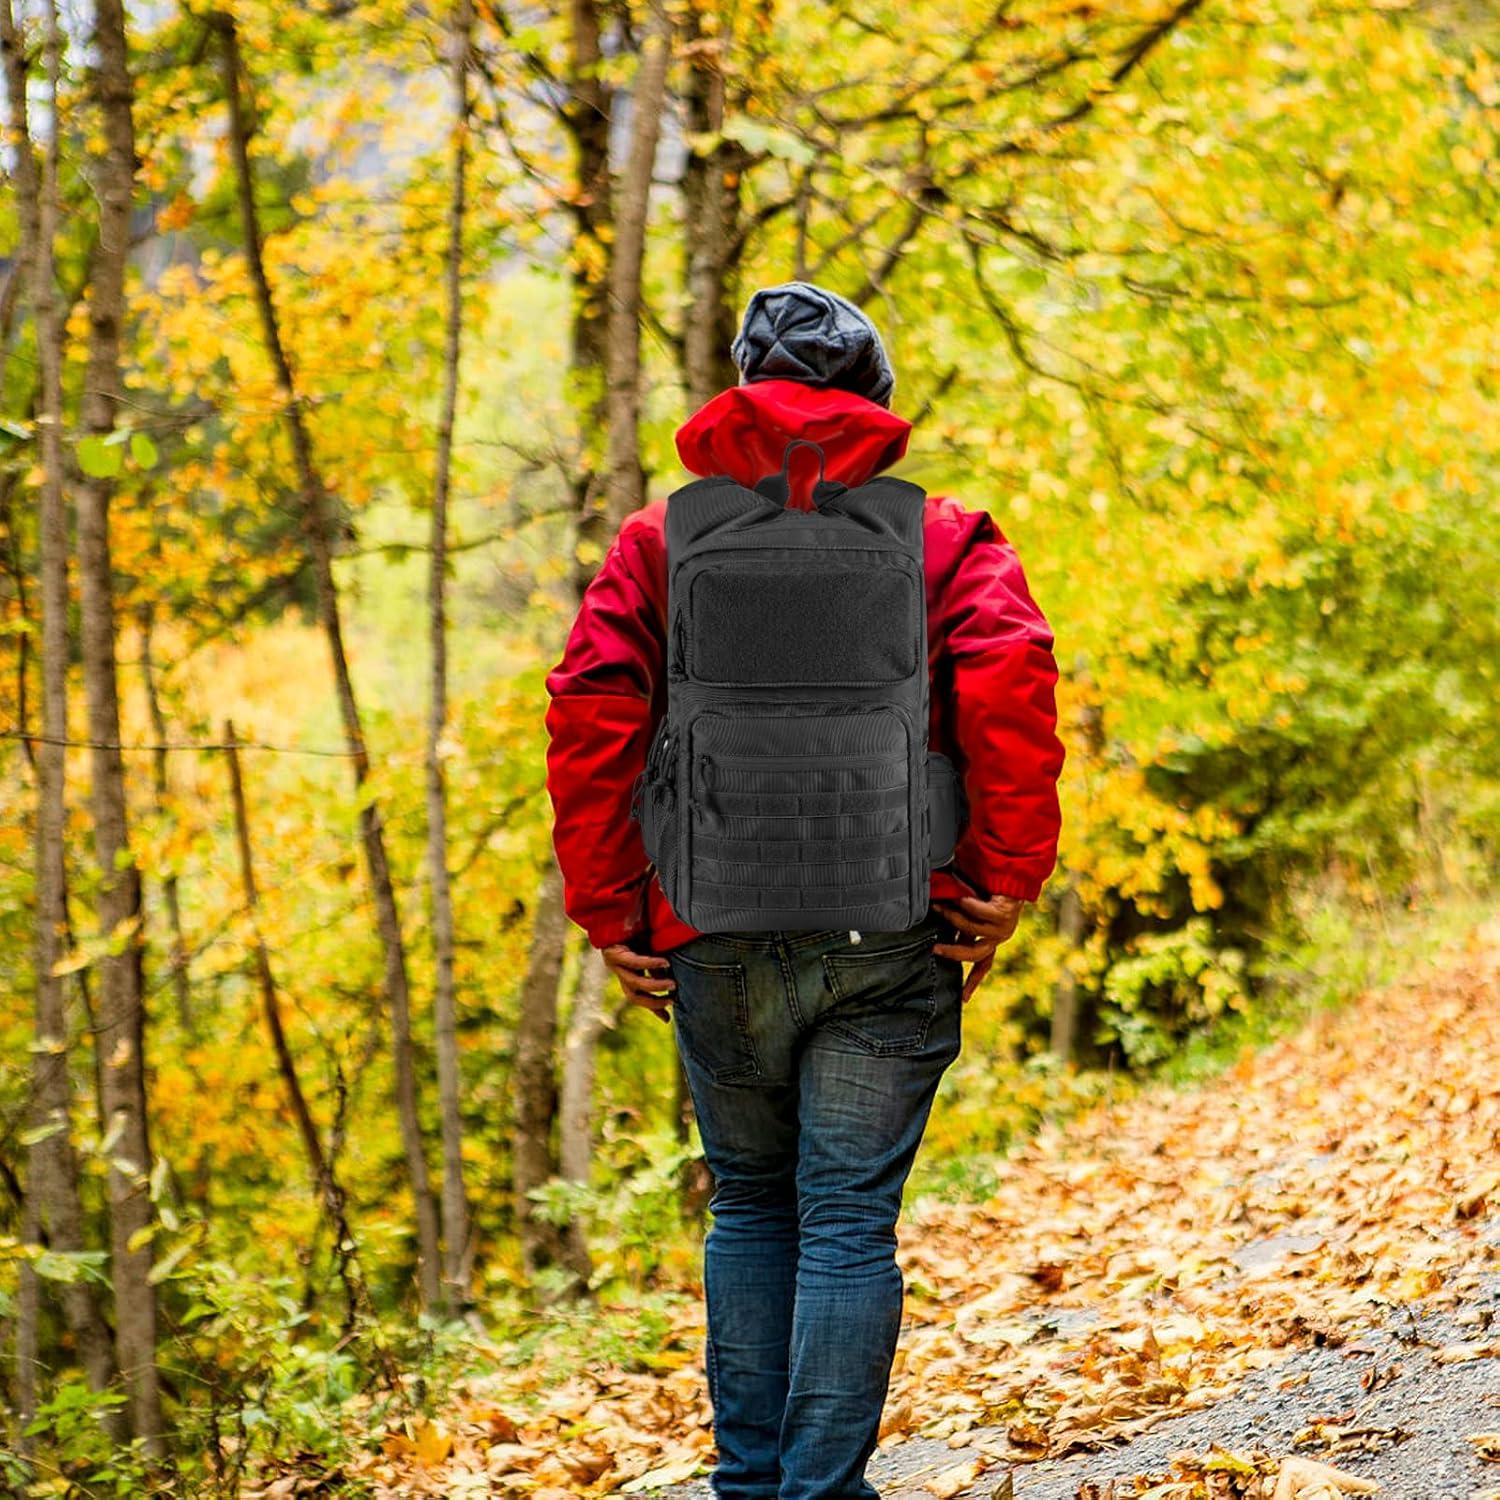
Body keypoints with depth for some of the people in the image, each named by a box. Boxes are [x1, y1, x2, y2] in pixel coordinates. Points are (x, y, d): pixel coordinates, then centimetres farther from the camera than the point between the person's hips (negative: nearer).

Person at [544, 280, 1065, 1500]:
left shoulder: (659, 537, 8)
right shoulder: (944, 537, 5)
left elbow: (590, 715, -2)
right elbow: (1012, 687, -12)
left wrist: (609, 910, 2)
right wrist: (1002, 886, -6)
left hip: (717, 935, 2)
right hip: (889, 935, -1)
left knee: (750, 1204, 17)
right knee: (849, 1219, 3)